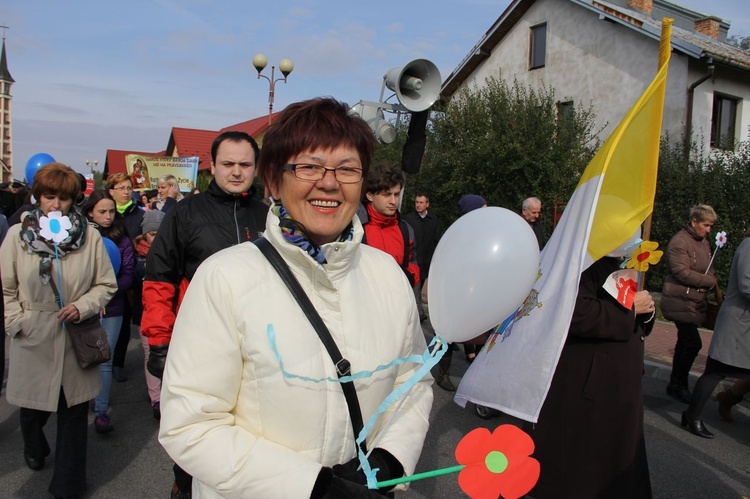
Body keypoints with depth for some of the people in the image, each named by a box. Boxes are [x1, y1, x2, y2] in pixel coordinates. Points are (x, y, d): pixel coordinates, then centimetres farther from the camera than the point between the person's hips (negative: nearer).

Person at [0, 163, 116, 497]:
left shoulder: (89, 236, -6)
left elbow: (106, 285, 1)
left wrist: (82, 307, -13)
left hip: (76, 342, 0)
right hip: (33, 343, 1)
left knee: (74, 414, 10)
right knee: (32, 408, 17)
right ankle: (34, 448, 53)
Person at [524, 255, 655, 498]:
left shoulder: (613, 262, 13)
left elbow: (631, 322, 19)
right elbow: (575, 313, -31)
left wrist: (644, 309, -4)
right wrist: (629, 307, -18)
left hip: (612, 383, 9)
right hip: (580, 383, -9)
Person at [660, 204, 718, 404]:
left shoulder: (703, 243, 14)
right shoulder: (679, 241, -14)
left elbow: (705, 270, 16)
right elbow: (682, 273, -21)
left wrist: (708, 283, -6)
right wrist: (710, 281, -12)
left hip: (695, 301, 9)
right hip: (680, 302, -9)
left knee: (685, 343, 13)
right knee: (693, 343, -10)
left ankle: (676, 385, 23)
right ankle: (678, 386, 3)